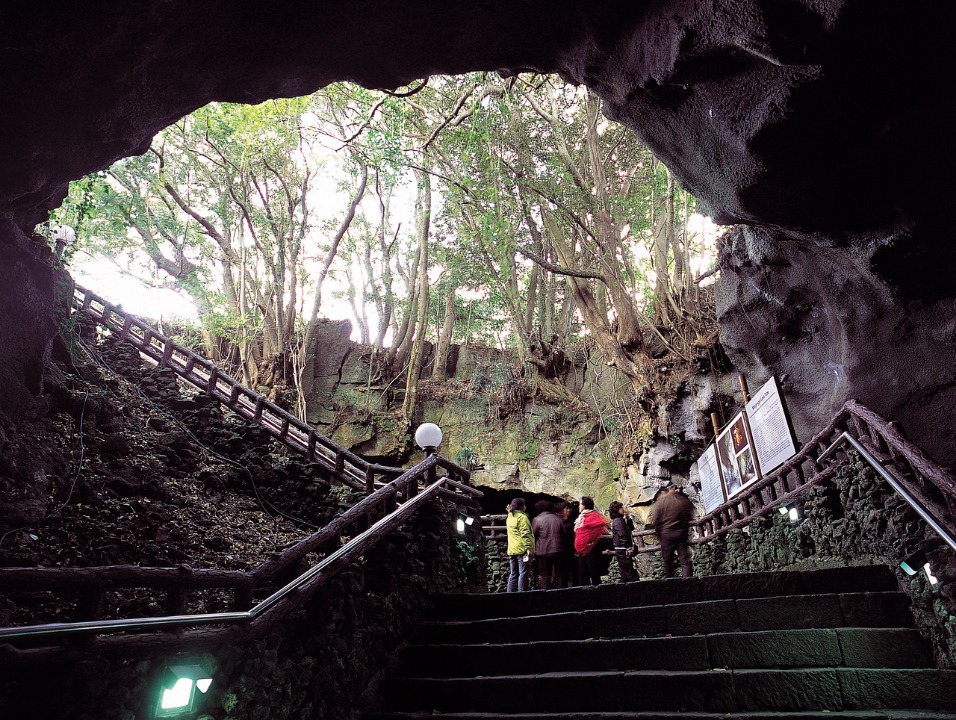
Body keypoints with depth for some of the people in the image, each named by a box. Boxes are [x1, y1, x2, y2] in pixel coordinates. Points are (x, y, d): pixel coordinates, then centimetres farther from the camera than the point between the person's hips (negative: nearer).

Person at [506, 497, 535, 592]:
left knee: (513, 574, 12)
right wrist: (529, 548, -20)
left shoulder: (509, 517, 14)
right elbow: (525, 534, -18)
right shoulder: (522, 517, -11)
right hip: (522, 550, -8)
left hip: (512, 550, 8)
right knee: (523, 574, -3)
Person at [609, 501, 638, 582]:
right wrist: (629, 548, -19)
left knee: (625, 573, 13)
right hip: (623, 551, -10)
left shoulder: (621, 520, 17)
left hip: (620, 551, 10)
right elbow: (622, 536, -20)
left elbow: (631, 528, 17)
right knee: (630, 573, -11)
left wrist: (627, 517, 10)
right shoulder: (618, 521, -13)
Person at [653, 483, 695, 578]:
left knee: (667, 562, 7)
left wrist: (659, 535, 7)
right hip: (682, 534, 2)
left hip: (666, 535, -2)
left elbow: (656, 521, -4)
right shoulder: (685, 501, 2)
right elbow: (690, 518, 13)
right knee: (685, 561, 3)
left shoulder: (660, 502, -6)